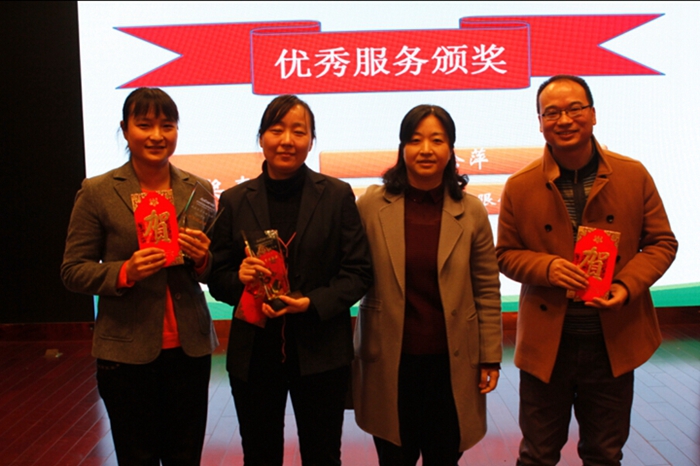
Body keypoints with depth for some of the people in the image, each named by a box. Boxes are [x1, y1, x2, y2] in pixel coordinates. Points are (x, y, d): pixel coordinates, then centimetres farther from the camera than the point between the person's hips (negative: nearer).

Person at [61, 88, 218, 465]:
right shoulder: (97, 192, -5)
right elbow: (73, 271, -2)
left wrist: (204, 260, -14)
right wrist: (124, 272, -20)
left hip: (190, 347, 2)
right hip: (126, 352, -2)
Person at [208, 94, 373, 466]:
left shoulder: (337, 195, -1)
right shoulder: (234, 201, 2)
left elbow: (358, 271, -3)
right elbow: (217, 279, 5)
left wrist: (313, 302, -18)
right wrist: (240, 278, -18)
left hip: (321, 355, -1)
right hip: (253, 355, 2)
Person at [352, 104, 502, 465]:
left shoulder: (471, 211, -2)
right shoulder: (371, 206, -4)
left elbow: (487, 290, 1)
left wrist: (490, 356, 1)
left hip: (451, 361, 1)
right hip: (389, 362, 0)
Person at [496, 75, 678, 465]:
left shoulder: (634, 176, -3)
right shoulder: (520, 187, -4)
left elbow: (662, 242, 3)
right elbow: (506, 254, 3)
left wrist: (628, 285, -15)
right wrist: (545, 268, -18)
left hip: (615, 343, 1)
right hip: (546, 345, -1)